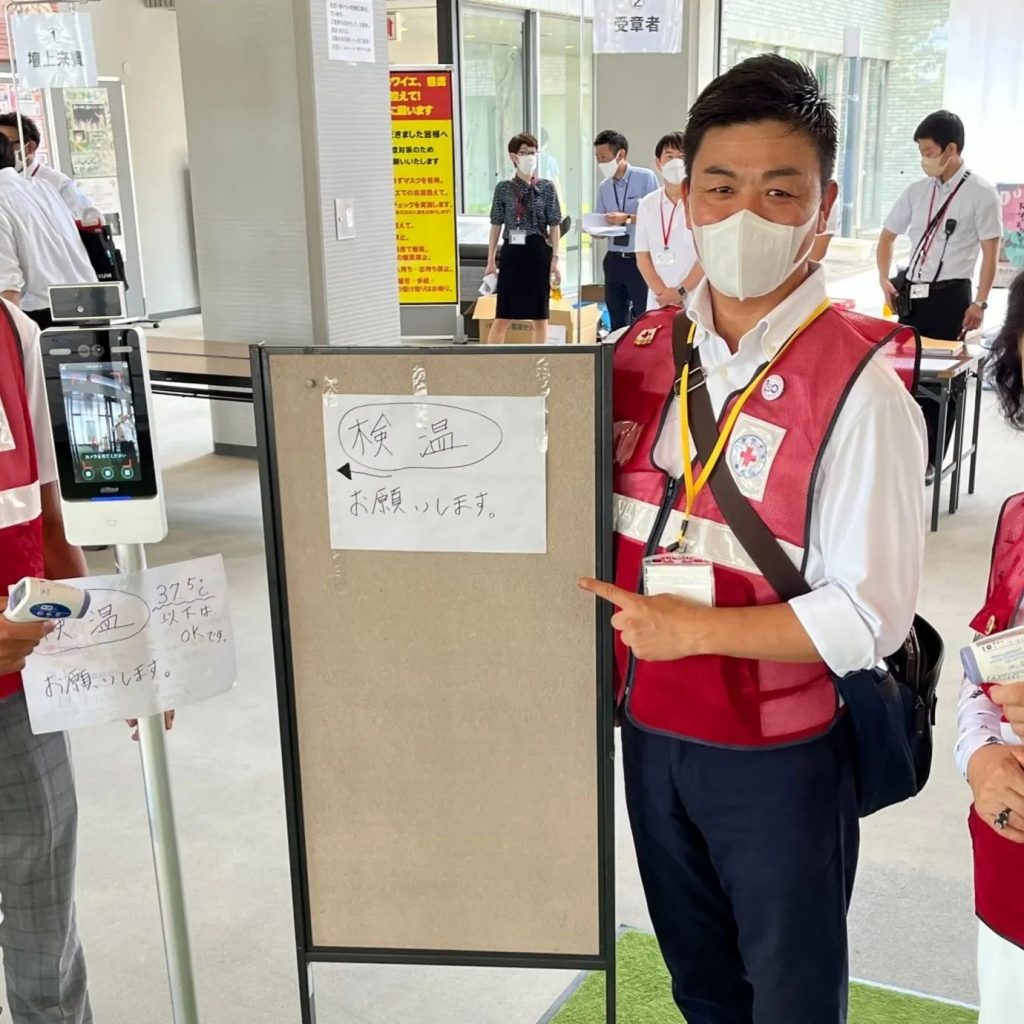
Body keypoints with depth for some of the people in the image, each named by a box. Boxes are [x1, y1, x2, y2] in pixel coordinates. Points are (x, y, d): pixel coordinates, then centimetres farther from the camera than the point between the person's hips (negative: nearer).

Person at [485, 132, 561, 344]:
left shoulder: (546, 188, 4)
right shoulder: (503, 188, 4)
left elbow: (554, 226, 3)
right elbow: (496, 225, 6)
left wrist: (555, 259, -4)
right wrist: (491, 260, 3)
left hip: (538, 252, 1)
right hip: (512, 252, -1)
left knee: (540, 316, 6)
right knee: (503, 315, -1)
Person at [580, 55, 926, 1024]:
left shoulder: (858, 387, -19)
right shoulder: (639, 350, -2)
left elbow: (869, 616, -20)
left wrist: (690, 628, -21)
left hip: (780, 756, -5)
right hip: (650, 732, 5)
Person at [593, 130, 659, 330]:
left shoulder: (646, 178, -5)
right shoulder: (603, 187, 10)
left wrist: (627, 218, -18)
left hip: (641, 260, -5)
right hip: (614, 260, 5)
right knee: (617, 323, 11)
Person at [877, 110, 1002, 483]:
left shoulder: (980, 194, -5)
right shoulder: (918, 191, 8)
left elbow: (991, 253, -6)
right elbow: (888, 235, 18)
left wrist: (979, 303, -11)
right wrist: (885, 281, 6)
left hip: (951, 296, -5)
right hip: (913, 293, 5)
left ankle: (929, 459, 12)